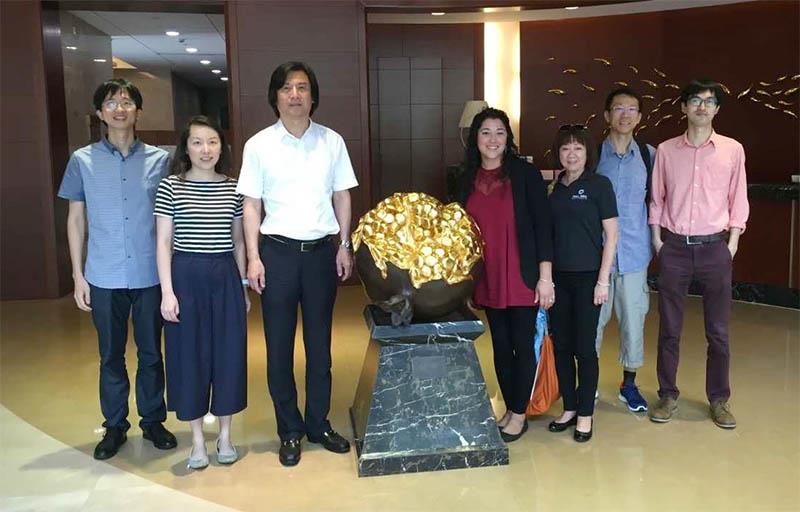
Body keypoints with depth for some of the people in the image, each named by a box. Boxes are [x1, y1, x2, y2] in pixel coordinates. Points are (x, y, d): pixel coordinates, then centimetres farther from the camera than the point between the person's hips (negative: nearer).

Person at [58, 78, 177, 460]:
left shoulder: (159, 160, 1)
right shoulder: (83, 160, 2)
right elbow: (75, 219, 6)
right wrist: (78, 276, 2)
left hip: (150, 275, 0)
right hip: (104, 278, 0)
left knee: (151, 352, 10)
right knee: (111, 355, 11)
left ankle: (153, 421, 27)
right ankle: (114, 426, 26)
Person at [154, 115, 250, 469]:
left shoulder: (233, 189, 6)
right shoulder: (170, 187, -2)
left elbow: (238, 241, 11)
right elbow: (163, 243, -2)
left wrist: (243, 287, 10)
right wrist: (167, 291, -9)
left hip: (225, 277, 2)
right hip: (186, 276, -2)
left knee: (228, 352, 6)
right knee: (189, 354, 5)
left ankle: (224, 436, 23)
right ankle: (197, 439, 20)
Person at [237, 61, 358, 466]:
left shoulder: (332, 141, 3)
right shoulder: (259, 145, -1)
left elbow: (342, 196, 8)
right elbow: (251, 204, 0)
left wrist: (344, 245, 3)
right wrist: (253, 257, -5)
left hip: (321, 250, 2)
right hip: (278, 251, -1)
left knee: (319, 343, 11)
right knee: (279, 346, 6)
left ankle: (318, 423, 27)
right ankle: (290, 431, 22)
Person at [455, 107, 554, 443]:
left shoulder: (525, 174, -5)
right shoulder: (467, 180, 8)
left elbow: (542, 226, -7)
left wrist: (545, 277, -12)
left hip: (521, 277, -4)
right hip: (487, 279, 4)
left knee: (523, 345, 3)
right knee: (500, 345, 12)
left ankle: (519, 414, 17)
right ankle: (509, 409, 26)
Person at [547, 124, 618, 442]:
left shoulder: (599, 184, -4)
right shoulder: (554, 188, 9)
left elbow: (611, 234, -5)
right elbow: (547, 234, 12)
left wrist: (603, 280, -10)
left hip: (588, 276, -4)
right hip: (558, 276, 5)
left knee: (584, 347, 1)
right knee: (561, 345, 9)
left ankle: (585, 414, 15)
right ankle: (569, 408, 23)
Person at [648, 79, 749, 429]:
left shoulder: (732, 149, 1)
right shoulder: (666, 150, 2)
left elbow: (738, 200, 5)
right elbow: (656, 198, 7)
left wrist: (732, 242, -1)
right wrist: (657, 239, 1)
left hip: (714, 246, 0)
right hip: (674, 246, 0)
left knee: (718, 330, 7)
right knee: (669, 327, 7)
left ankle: (719, 399, 23)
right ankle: (668, 396, 20)